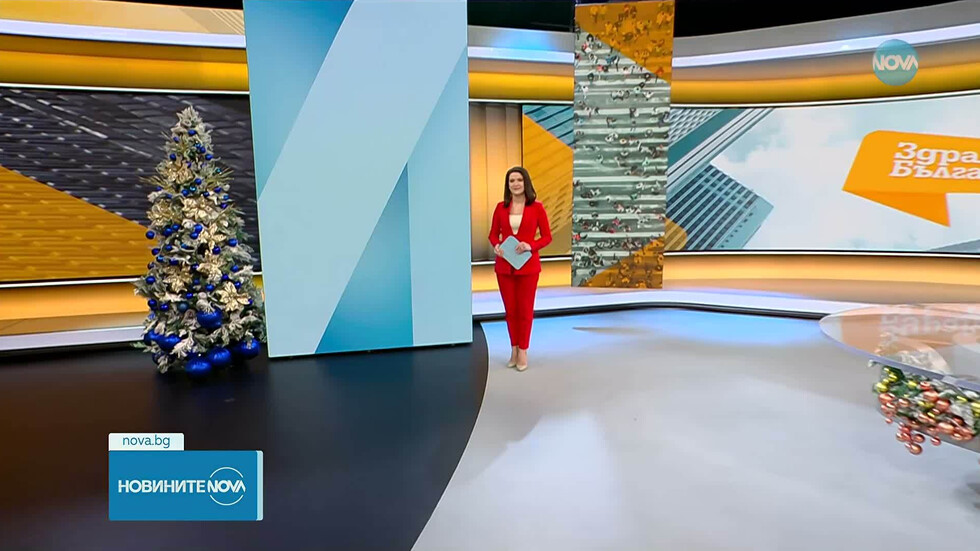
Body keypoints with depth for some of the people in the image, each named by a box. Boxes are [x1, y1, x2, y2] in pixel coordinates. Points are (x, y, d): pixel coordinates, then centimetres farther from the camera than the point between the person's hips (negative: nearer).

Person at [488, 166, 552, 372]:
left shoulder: (537, 207, -5)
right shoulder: (501, 207, 3)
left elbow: (547, 236, -1)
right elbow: (493, 233, 10)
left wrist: (530, 245, -19)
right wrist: (496, 246, -11)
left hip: (528, 265, -2)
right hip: (504, 265, 3)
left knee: (525, 309, 6)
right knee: (510, 309, 10)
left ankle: (523, 351, 19)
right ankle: (514, 349, 24)